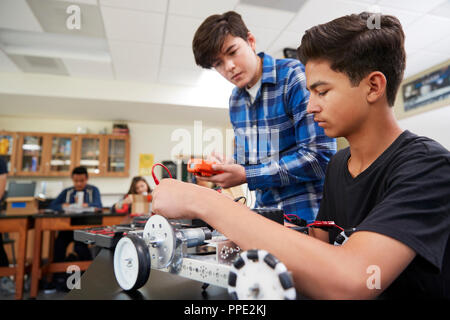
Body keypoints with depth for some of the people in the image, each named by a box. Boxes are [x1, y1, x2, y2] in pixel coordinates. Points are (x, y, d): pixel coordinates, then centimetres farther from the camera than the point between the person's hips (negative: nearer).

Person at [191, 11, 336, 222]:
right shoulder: (235, 100, 11)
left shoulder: (295, 76, -10)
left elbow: (320, 156, -17)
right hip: (265, 211, 7)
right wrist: (222, 167, -1)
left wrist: (246, 175, -16)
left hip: (306, 212, -6)